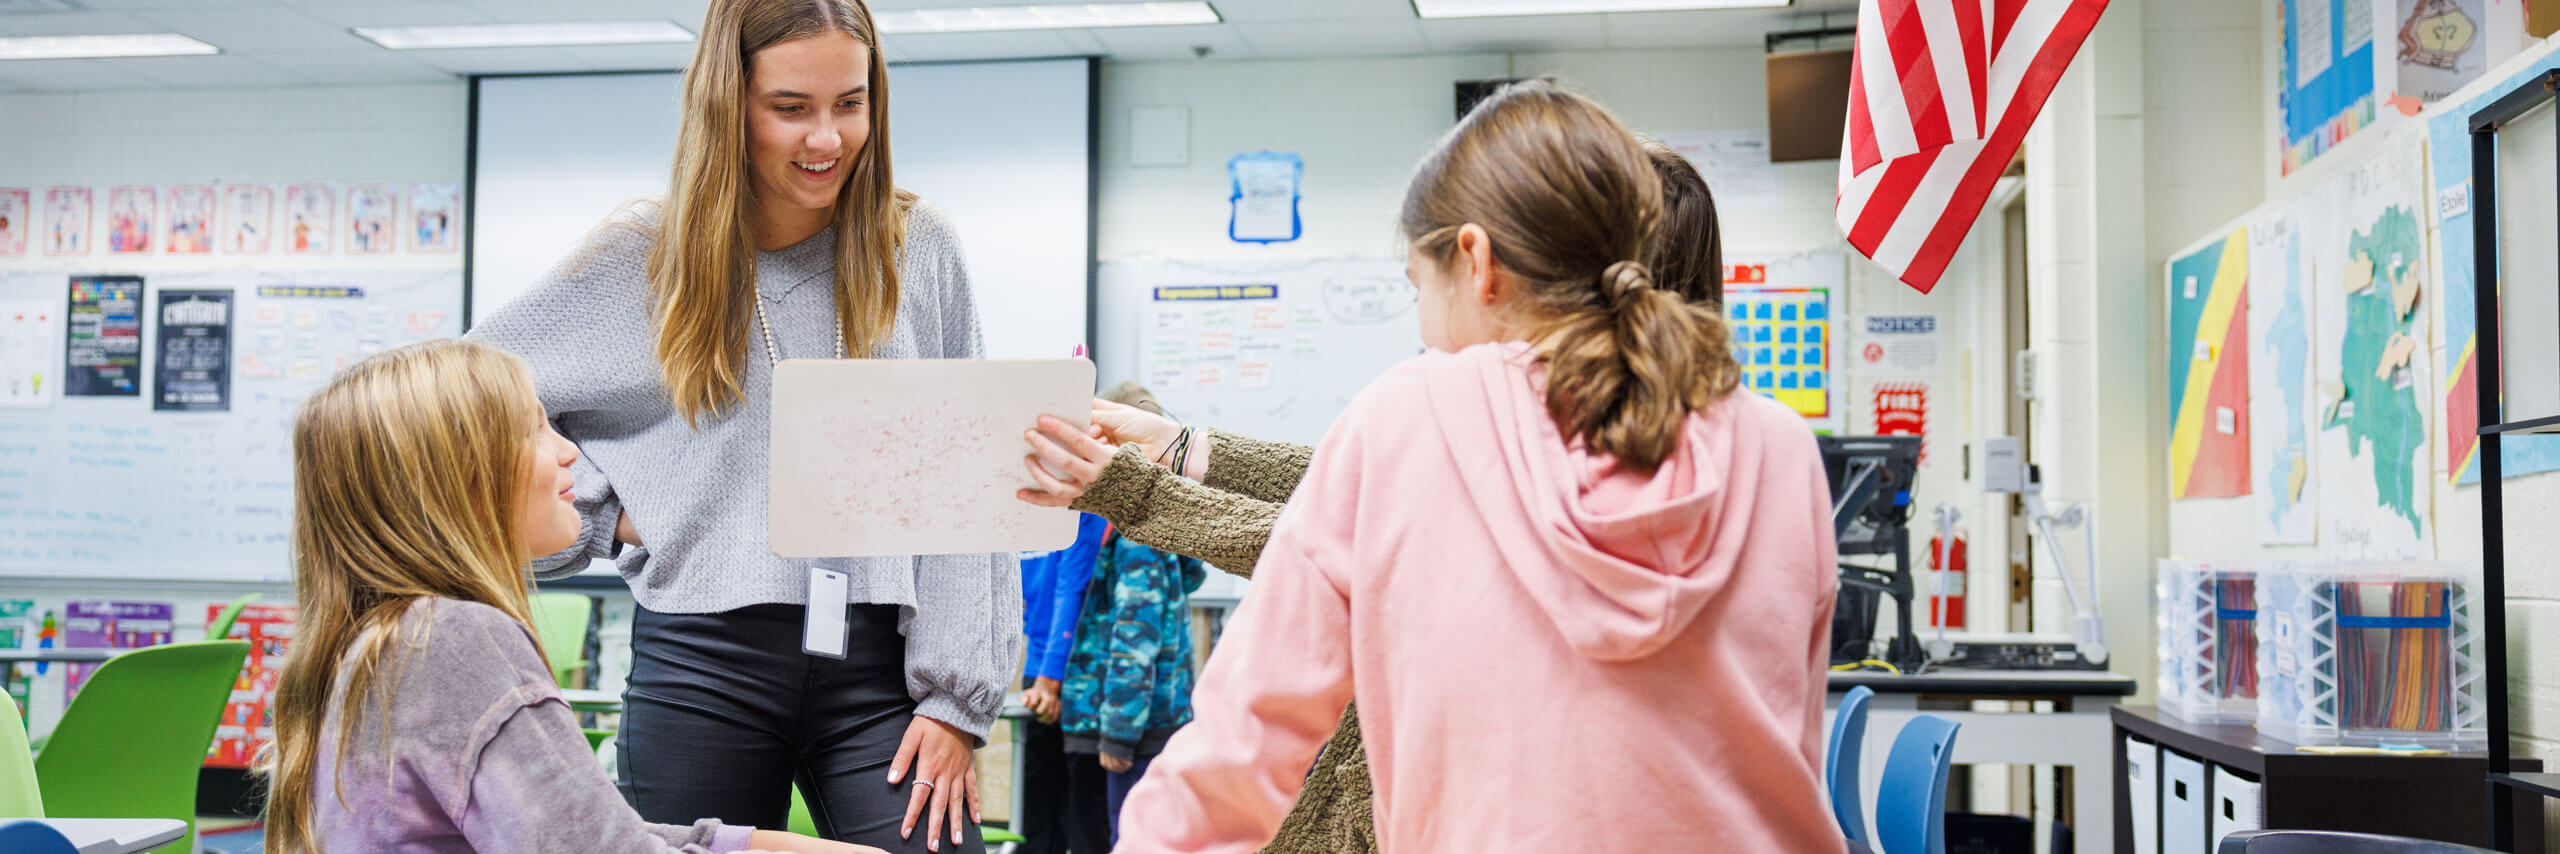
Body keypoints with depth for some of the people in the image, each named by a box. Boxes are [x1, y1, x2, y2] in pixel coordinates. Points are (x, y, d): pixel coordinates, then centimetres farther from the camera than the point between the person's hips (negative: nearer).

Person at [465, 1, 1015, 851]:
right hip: (700, 666, 0)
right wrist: (601, 516, 1)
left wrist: (956, 699, -2)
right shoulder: (639, 256, 3)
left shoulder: (919, 249, 4)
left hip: (878, 662, 0)